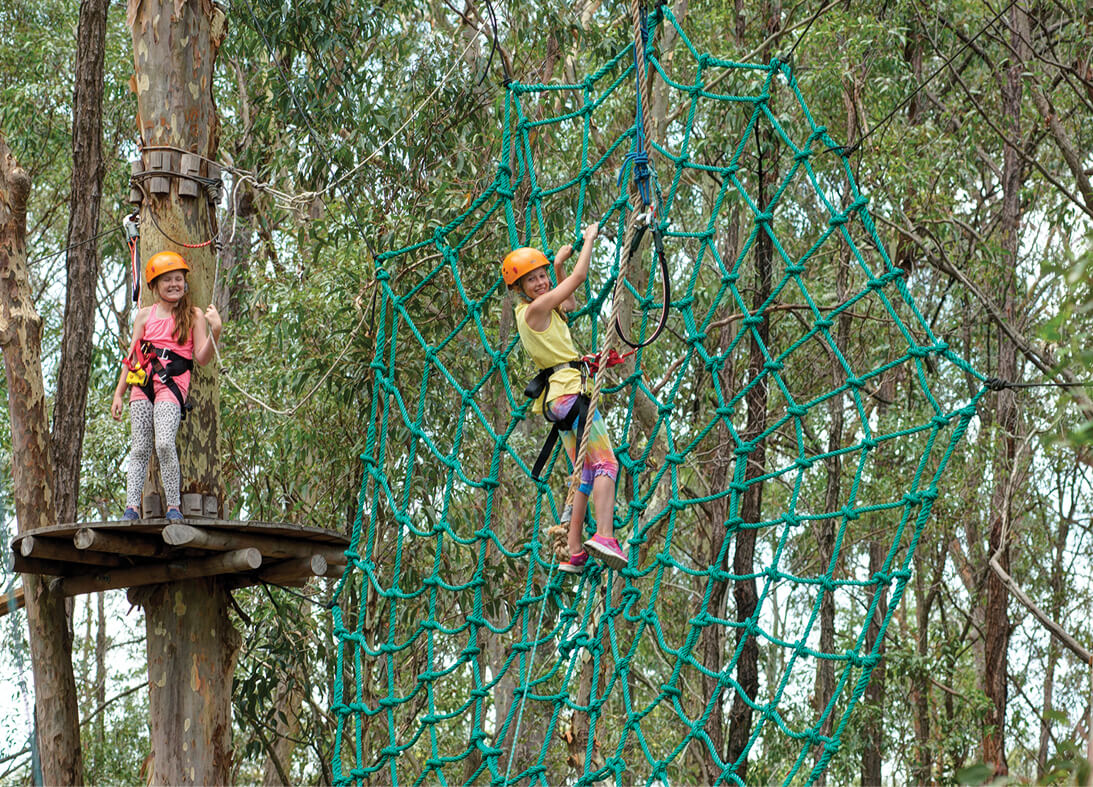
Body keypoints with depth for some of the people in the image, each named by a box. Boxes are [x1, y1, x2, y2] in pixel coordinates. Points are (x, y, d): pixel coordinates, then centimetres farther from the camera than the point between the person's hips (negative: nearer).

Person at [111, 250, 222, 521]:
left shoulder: (194, 315, 7)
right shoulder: (145, 315, 15)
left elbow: (202, 357, 1)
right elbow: (132, 356, 17)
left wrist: (215, 331, -16)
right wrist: (118, 394, 12)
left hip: (173, 383, -4)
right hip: (142, 382, 4)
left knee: (164, 443, -20)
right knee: (140, 448, 0)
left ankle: (173, 507, -13)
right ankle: (131, 507, 1)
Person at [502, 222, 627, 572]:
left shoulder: (536, 309, 15)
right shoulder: (536, 308, -11)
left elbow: (571, 304, 34)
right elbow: (579, 276, -8)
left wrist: (559, 265, 28)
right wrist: (589, 238, 5)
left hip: (557, 397, 10)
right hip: (569, 389, -10)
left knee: (586, 473, 11)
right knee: (606, 463, -15)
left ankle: (574, 553, 7)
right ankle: (604, 536, -32)